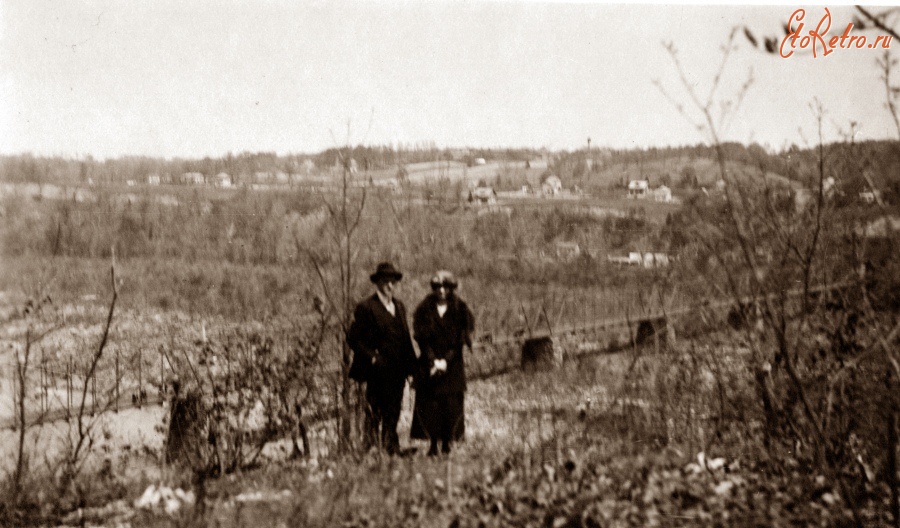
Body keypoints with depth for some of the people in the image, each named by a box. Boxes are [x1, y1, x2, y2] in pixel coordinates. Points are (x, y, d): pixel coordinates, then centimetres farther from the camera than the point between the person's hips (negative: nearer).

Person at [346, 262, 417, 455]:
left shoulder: (399, 306, 16)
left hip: (398, 372, 6)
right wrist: (372, 357, -15)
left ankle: (392, 450, 15)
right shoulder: (366, 307, -5)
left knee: (393, 414, 9)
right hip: (379, 372, -6)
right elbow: (353, 338, -7)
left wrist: (412, 367, 11)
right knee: (375, 414, -3)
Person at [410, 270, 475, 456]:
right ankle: (433, 444, 1)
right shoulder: (425, 309, 4)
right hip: (429, 364, 0)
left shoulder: (460, 310, 2)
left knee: (451, 404, -5)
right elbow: (421, 338, 1)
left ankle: (447, 443, 3)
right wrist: (433, 361, -9)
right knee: (430, 404, -4)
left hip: (452, 365, 0)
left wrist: (445, 361, -11)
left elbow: (460, 340, -1)